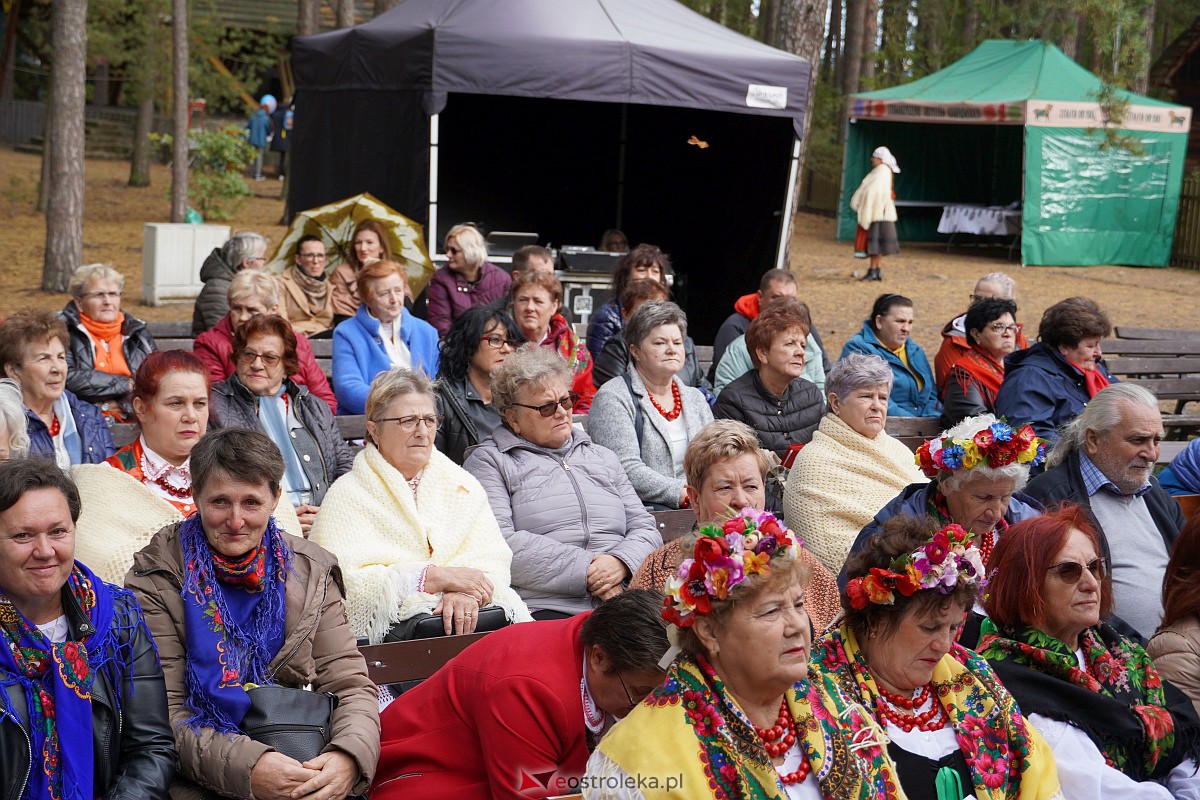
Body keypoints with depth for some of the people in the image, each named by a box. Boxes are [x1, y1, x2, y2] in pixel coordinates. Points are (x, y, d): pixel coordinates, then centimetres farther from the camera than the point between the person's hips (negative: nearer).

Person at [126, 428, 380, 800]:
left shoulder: (309, 574, 6)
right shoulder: (159, 580, -3)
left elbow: (352, 687, 2)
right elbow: (163, 713, -9)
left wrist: (349, 757, -20)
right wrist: (245, 766, -25)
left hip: (300, 766, 2)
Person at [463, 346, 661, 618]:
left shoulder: (603, 458, 27)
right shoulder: (488, 461, 9)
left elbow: (645, 528, 20)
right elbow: (498, 543, -7)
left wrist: (621, 562, -5)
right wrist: (584, 570, -12)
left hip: (620, 605, 4)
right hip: (542, 610, -4)